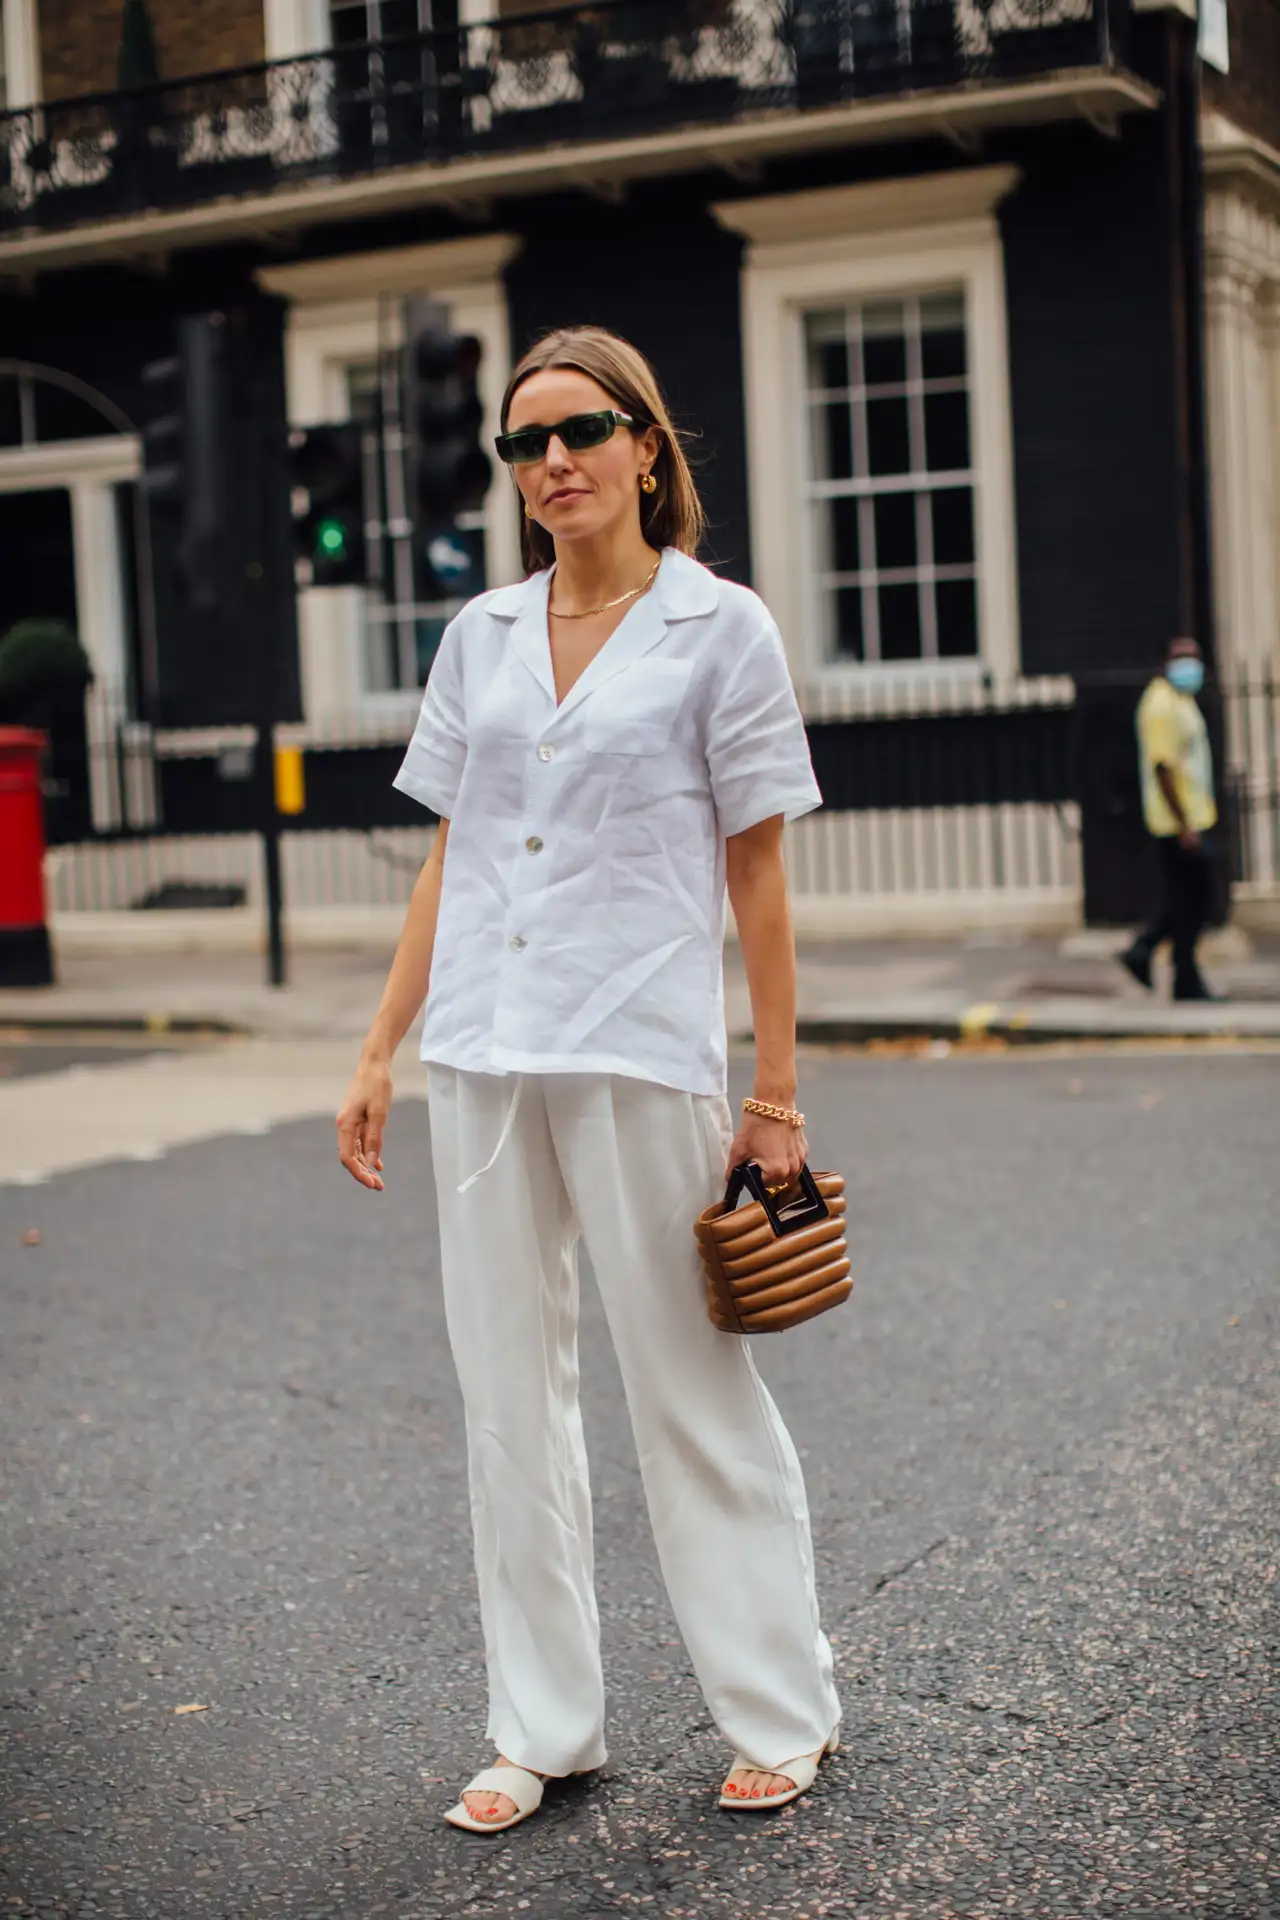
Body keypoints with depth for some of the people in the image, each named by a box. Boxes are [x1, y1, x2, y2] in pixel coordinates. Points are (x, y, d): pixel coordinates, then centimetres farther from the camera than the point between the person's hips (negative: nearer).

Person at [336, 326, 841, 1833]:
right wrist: (378, 1052, 10)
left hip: (641, 1052, -5)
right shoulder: (481, 636, 11)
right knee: (507, 1394, 8)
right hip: (483, 1055, 5)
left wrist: (776, 1095, -5)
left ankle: (781, 1713, 20)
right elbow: (449, 859, 14)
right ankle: (542, 1727, 21)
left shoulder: (719, 627, -1)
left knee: (691, 1389, 3)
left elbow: (757, 874, -2)